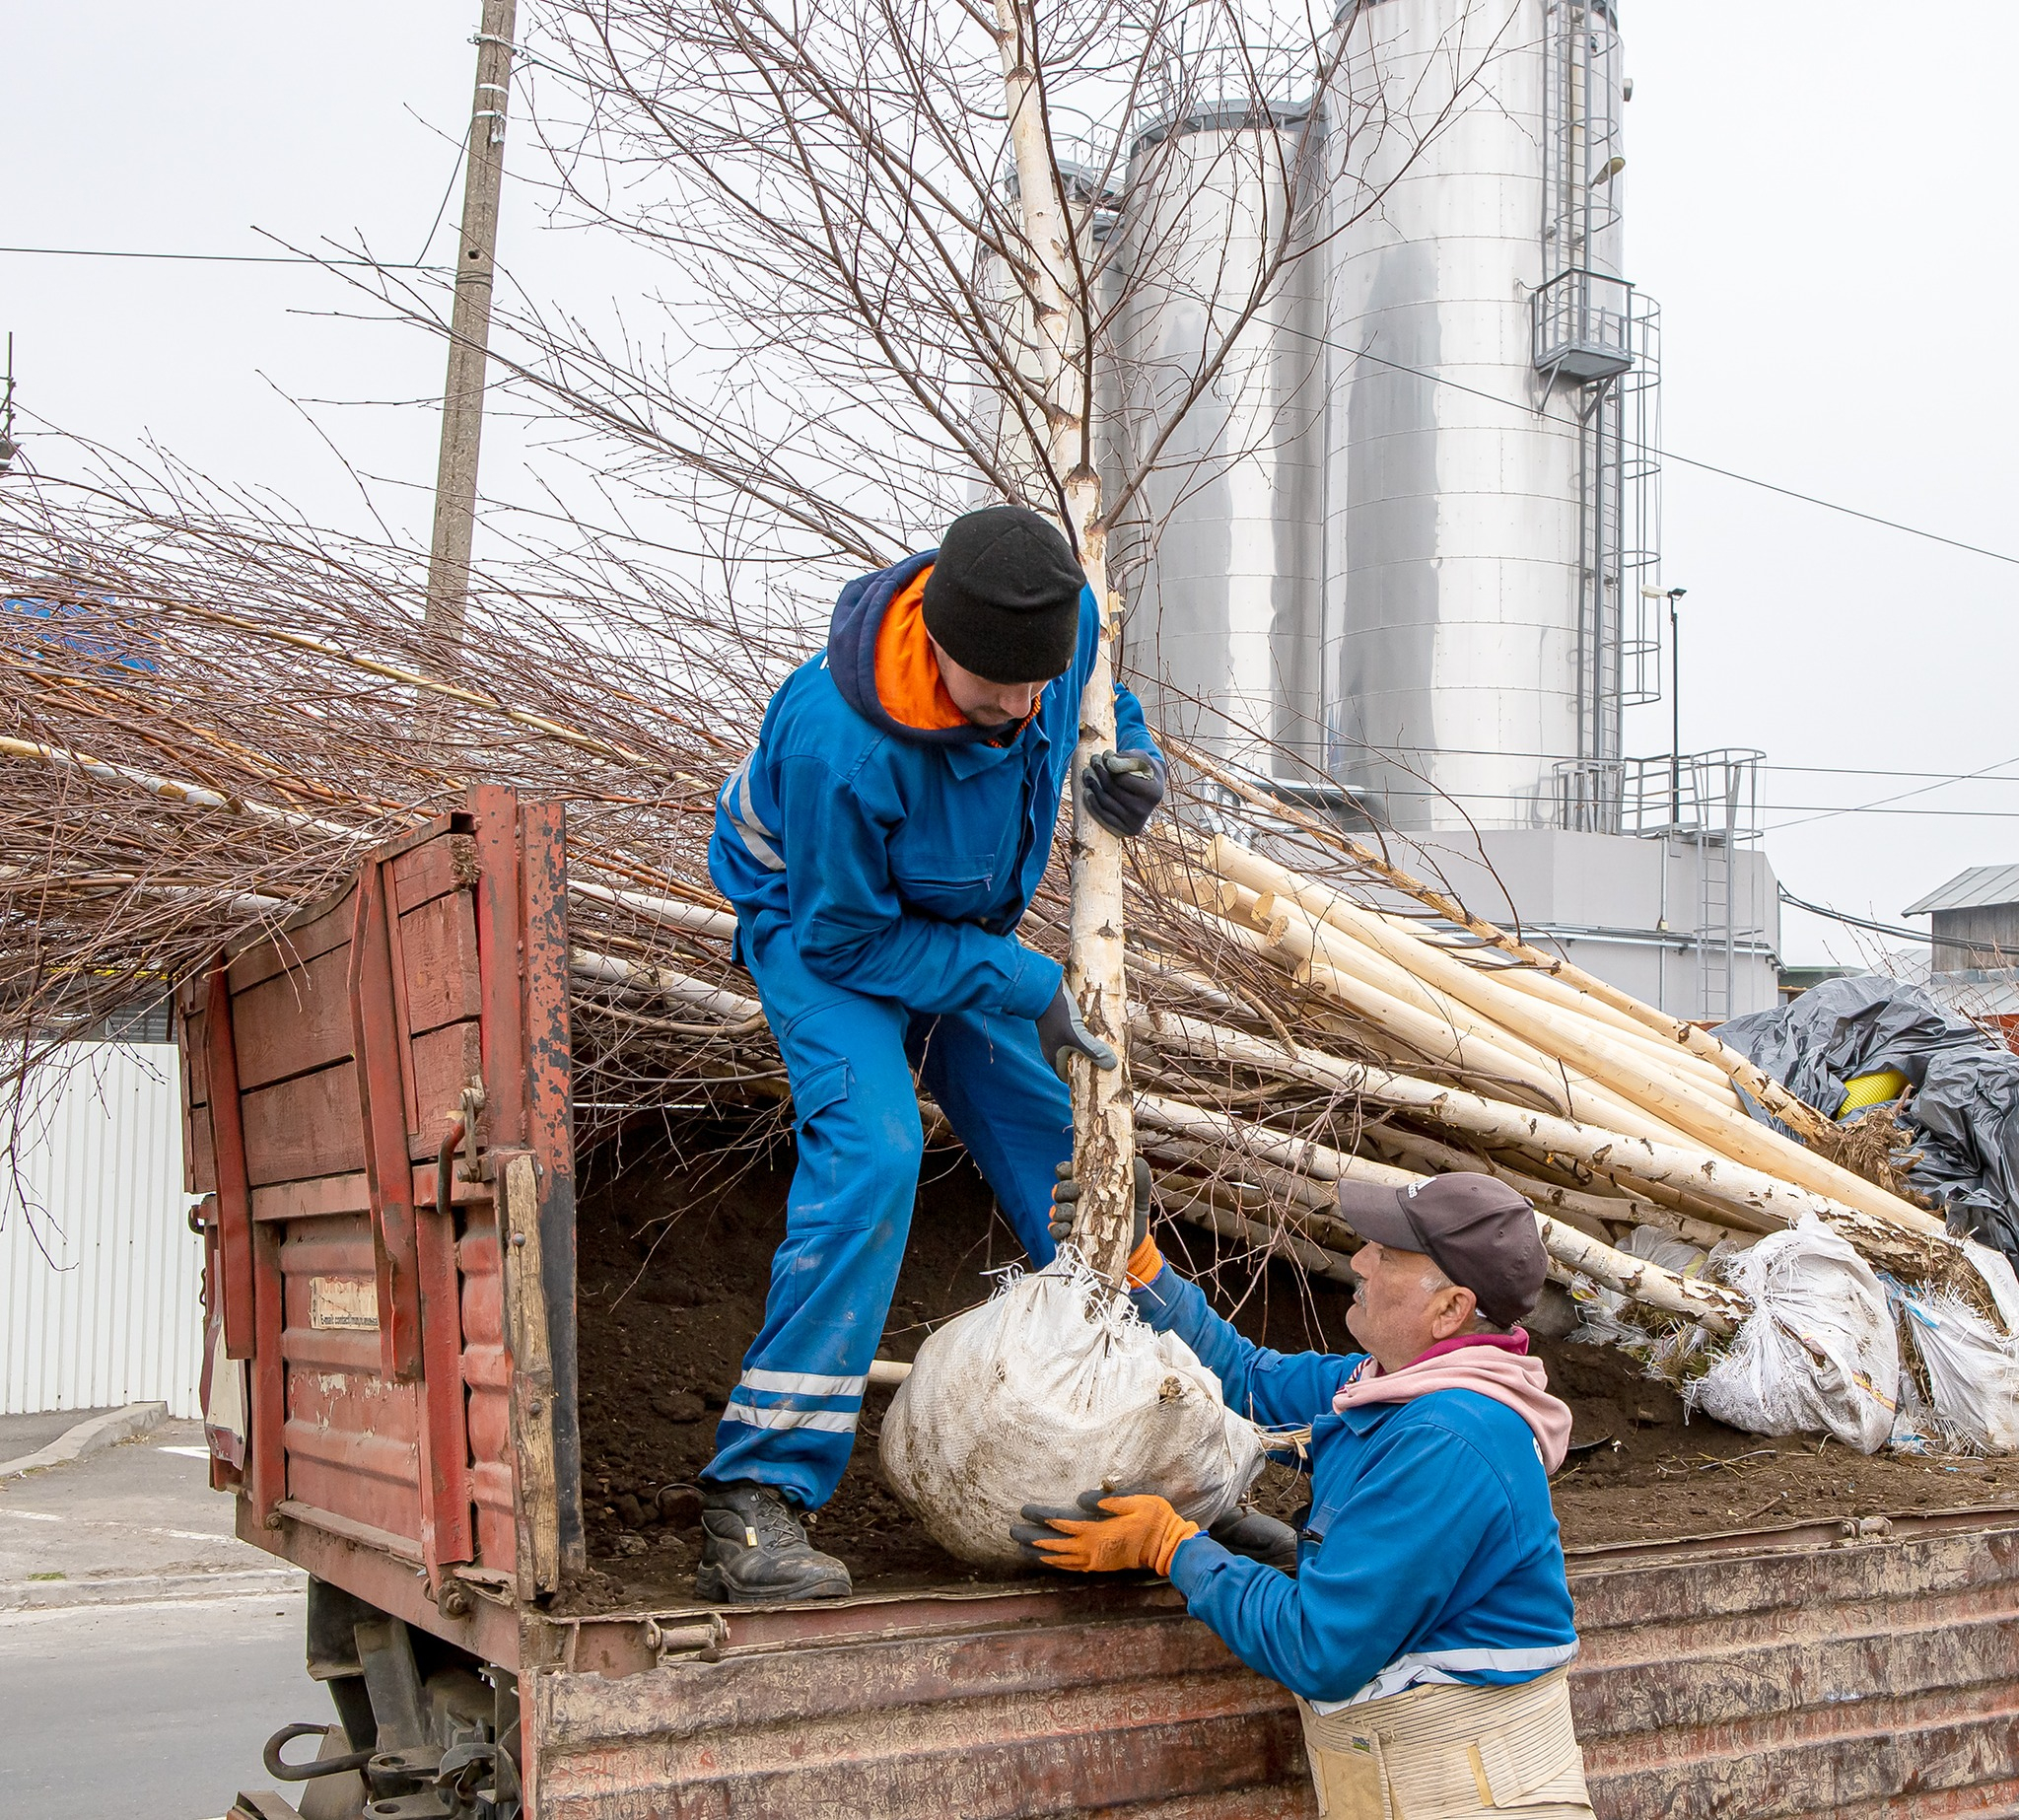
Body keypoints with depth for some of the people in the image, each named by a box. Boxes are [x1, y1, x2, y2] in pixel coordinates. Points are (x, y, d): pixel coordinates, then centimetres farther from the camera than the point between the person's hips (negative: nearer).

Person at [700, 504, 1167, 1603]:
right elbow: (849, 936, -26)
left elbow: (1103, 690, 5)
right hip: (825, 924, -6)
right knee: (870, 1151, -29)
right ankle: (755, 1502, -27)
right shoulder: (838, 746, -40)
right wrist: (1022, 983, -25)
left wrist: (1132, 759, -16)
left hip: (969, 927, 6)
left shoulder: (1067, 619, -22)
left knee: (1072, 1157, 8)